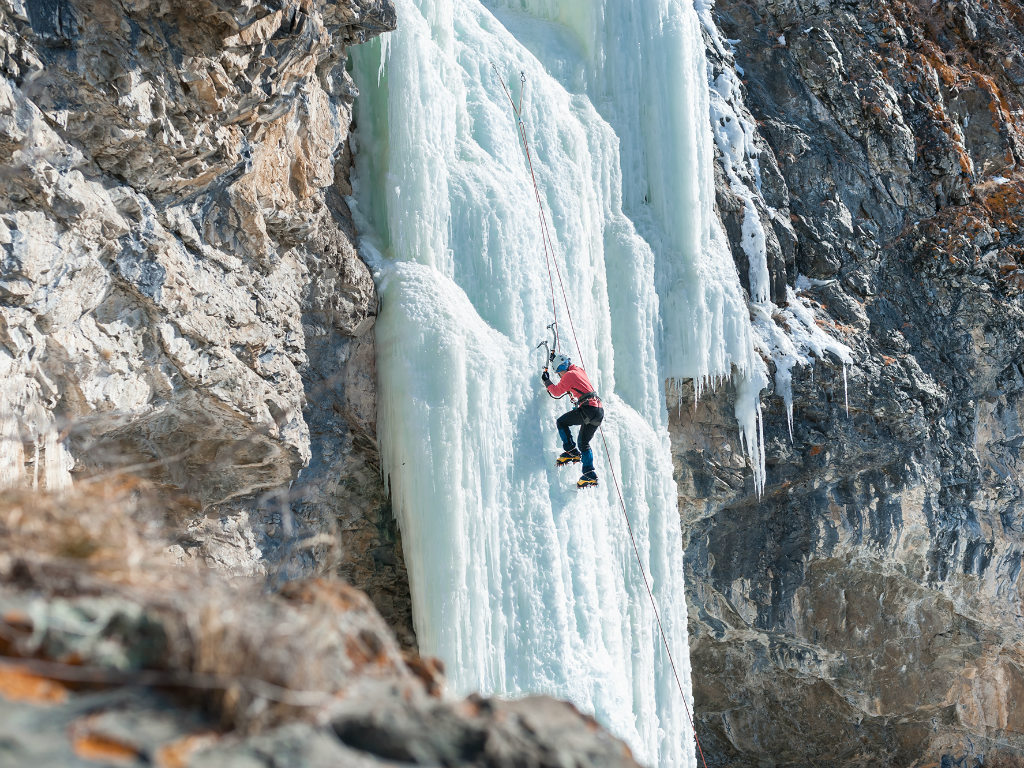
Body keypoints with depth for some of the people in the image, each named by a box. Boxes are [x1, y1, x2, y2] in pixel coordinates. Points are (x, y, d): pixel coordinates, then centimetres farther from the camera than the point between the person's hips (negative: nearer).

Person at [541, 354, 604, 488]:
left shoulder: (569, 375, -2)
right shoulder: (580, 371, 22)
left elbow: (556, 392, 5)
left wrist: (547, 381, 19)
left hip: (588, 408, -9)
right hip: (599, 412, 9)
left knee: (561, 422, 4)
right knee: (584, 443, 14)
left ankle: (572, 451, -3)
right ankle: (590, 474, 7)